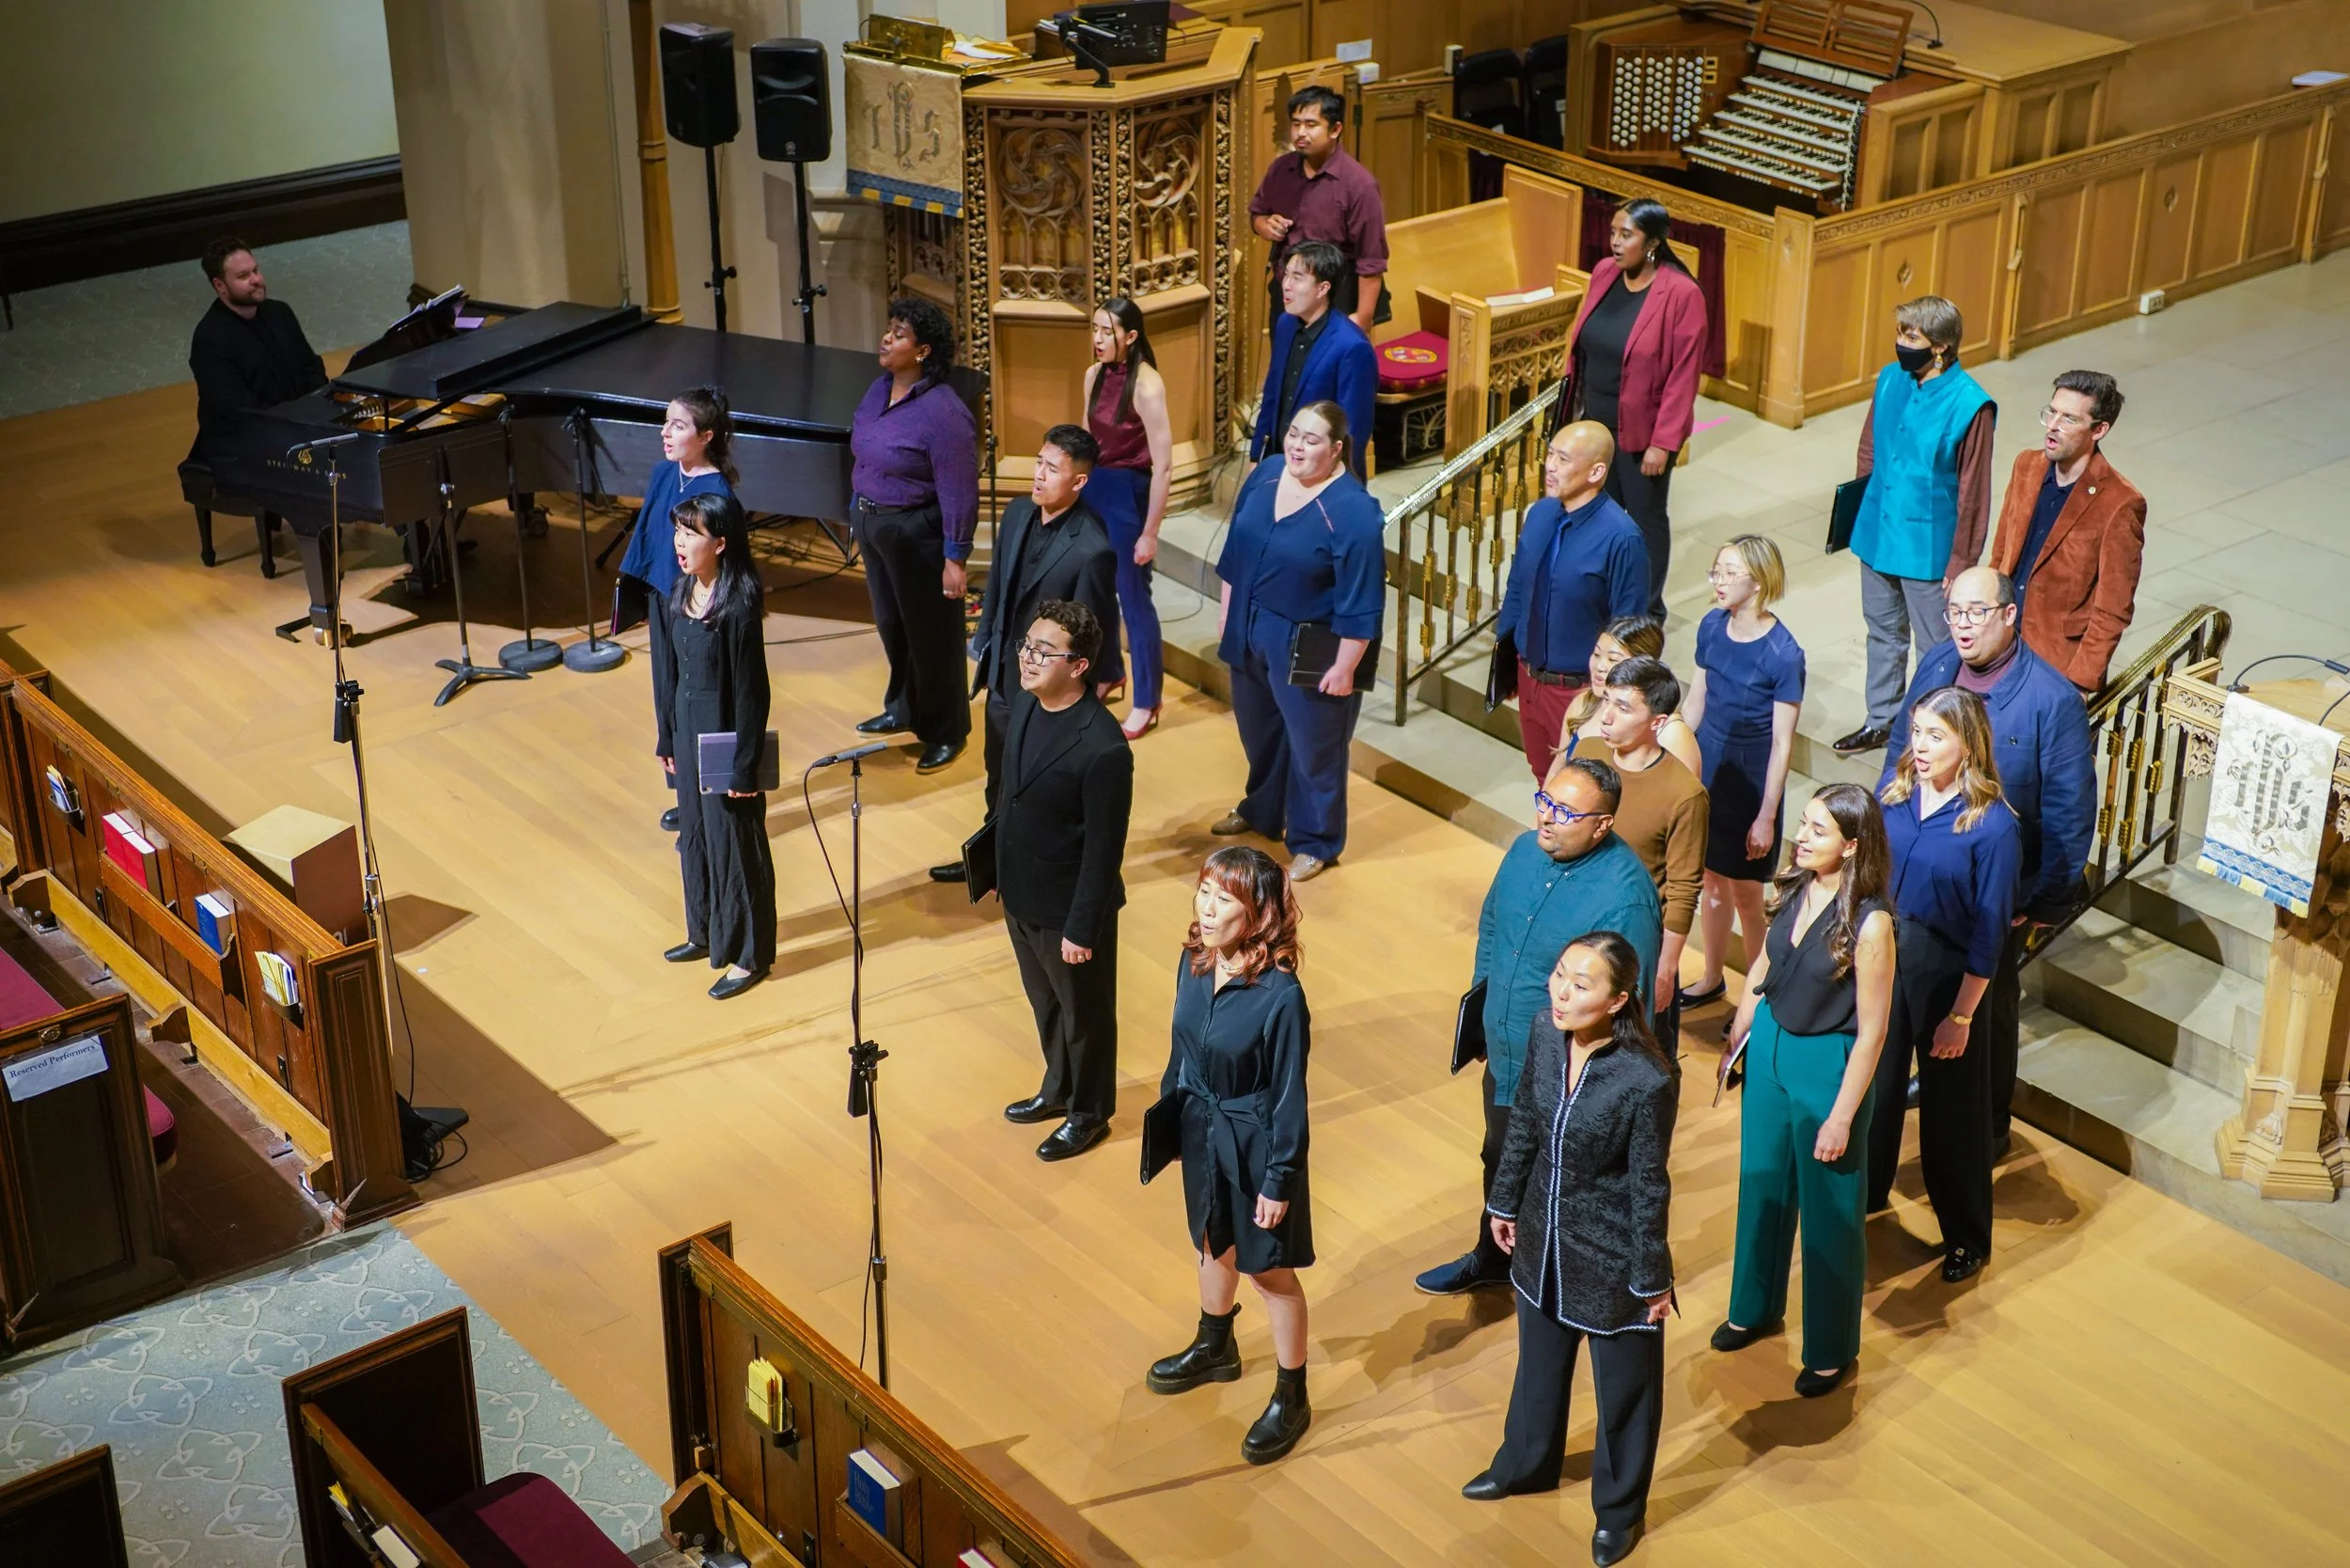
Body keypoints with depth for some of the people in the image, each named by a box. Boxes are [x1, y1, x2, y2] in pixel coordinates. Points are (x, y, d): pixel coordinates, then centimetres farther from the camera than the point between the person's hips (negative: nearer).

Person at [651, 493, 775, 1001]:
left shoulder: (739, 607, -22)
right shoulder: (680, 595, 0)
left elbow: (751, 691, -19)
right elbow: (672, 674, 10)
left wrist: (744, 768, -16)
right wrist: (667, 739, 14)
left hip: (725, 740, -8)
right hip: (688, 735, 8)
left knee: (734, 843, 5)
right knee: (694, 835, 20)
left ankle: (749, 954, 20)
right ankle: (706, 933, 39)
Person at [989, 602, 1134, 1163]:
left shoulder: (1102, 748, -31)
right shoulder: (1025, 701, -7)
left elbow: (1104, 850, -23)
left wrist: (1083, 929, -17)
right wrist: (1003, 875, 14)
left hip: (1066, 907, -7)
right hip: (1019, 895, 7)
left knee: (1084, 1013, 17)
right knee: (1044, 1003, 28)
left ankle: (1088, 1113, 38)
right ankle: (1058, 1088, 51)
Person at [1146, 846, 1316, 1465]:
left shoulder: (1280, 995, -29)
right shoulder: (1194, 962, -11)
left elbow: (1289, 1096, -20)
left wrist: (1279, 1181, -15)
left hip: (1255, 1147, -6)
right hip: (1202, 1131, 6)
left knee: (1270, 1270, 11)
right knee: (1214, 1243, 28)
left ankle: (1291, 1400, 30)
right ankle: (1215, 1349, 54)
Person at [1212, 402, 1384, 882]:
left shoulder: (1352, 511, -24)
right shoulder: (1266, 473, -3)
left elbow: (1360, 602, -21)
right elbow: (1236, 549, 9)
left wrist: (1345, 666, -18)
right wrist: (1226, 610, 12)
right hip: (1250, 632, 7)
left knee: (1313, 745, 10)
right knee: (1258, 729, 26)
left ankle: (1314, 842, 29)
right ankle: (1261, 809, 50)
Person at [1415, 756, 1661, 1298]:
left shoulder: (1625, 895, -30)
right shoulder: (1526, 851, -7)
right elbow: (1492, 924, 14)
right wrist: (1483, 994, 16)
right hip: (1506, 1059, 8)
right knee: (1499, 1160, 29)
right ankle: (1493, 1259, 53)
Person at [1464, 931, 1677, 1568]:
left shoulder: (1647, 1080, -31)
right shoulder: (1545, 1030, -15)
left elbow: (1649, 1186, -19)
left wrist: (1652, 1278, -9)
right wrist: (1505, 1202, 12)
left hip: (1613, 1255, -5)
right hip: (1544, 1235, 6)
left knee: (1623, 1384, 18)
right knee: (1540, 1356, 29)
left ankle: (1619, 1508, 42)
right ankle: (1526, 1463, 55)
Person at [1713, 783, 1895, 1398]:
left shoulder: (1870, 924, -26)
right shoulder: (1795, 888, -7)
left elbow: (1871, 1031, -20)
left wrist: (1841, 1117, -16)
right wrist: (1737, 1035, 12)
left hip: (1826, 1067, -6)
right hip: (1769, 1048, 6)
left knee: (1829, 1211, 11)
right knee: (1762, 1185, 23)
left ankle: (1831, 1352, 30)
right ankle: (1755, 1308, 47)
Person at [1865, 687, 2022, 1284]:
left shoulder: (1992, 825, -21)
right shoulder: (1894, 789, -6)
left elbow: (1989, 931, -16)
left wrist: (1961, 1016, -13)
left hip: (1945, 971, -5)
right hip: (1879, 952, 5)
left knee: (1951, 1104, 10)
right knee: (1873, 1081, 21)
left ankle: (1967, 1238, 28)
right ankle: (1866, 1192, 46)